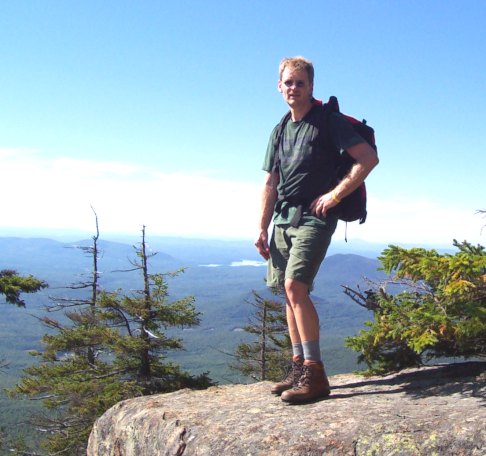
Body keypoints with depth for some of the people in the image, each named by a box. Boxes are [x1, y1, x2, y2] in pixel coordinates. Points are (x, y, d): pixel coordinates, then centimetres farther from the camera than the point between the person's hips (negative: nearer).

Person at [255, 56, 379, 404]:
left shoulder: (329, 122, -4)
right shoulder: (280, 131, 16)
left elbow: (369, 158, -12)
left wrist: (334, 195, -14)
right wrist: (263, 229, 11)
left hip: (314, 218, -7)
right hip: (284, 219, 7)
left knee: (295, 286, -20)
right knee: (289, 293, 7)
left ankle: (315, 374, -16)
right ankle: (299, 368, 16)